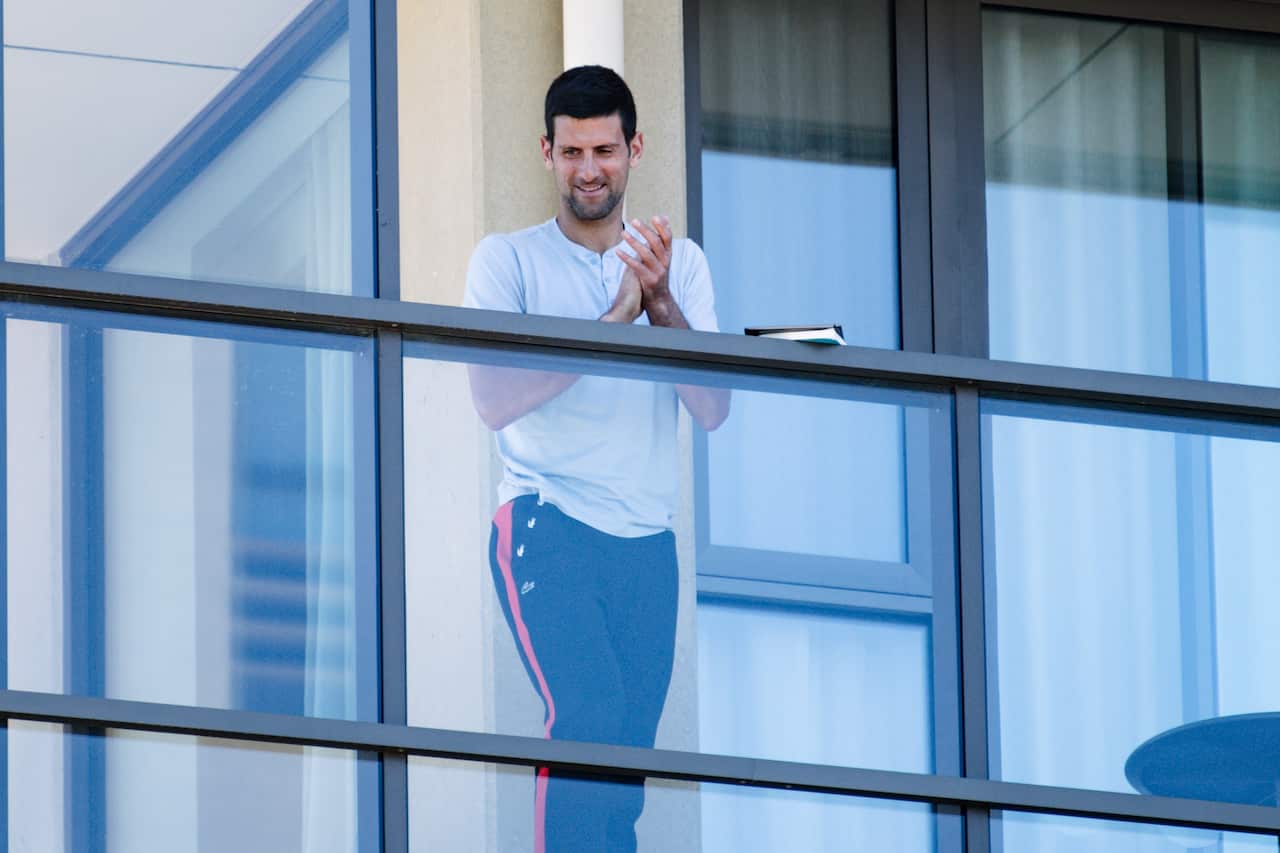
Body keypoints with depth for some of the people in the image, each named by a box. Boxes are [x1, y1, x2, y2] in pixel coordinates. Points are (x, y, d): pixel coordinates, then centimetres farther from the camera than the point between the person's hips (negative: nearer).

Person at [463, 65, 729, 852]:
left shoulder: (680, 263, 12)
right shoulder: (508, 261, 4)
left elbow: (713, 410, 0)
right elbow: (495, 401, -10)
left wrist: (662, 305, -15)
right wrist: (614, 319, -16)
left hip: (648, 542, 4)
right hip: (547, 524, -4)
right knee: (587, 713, -23)